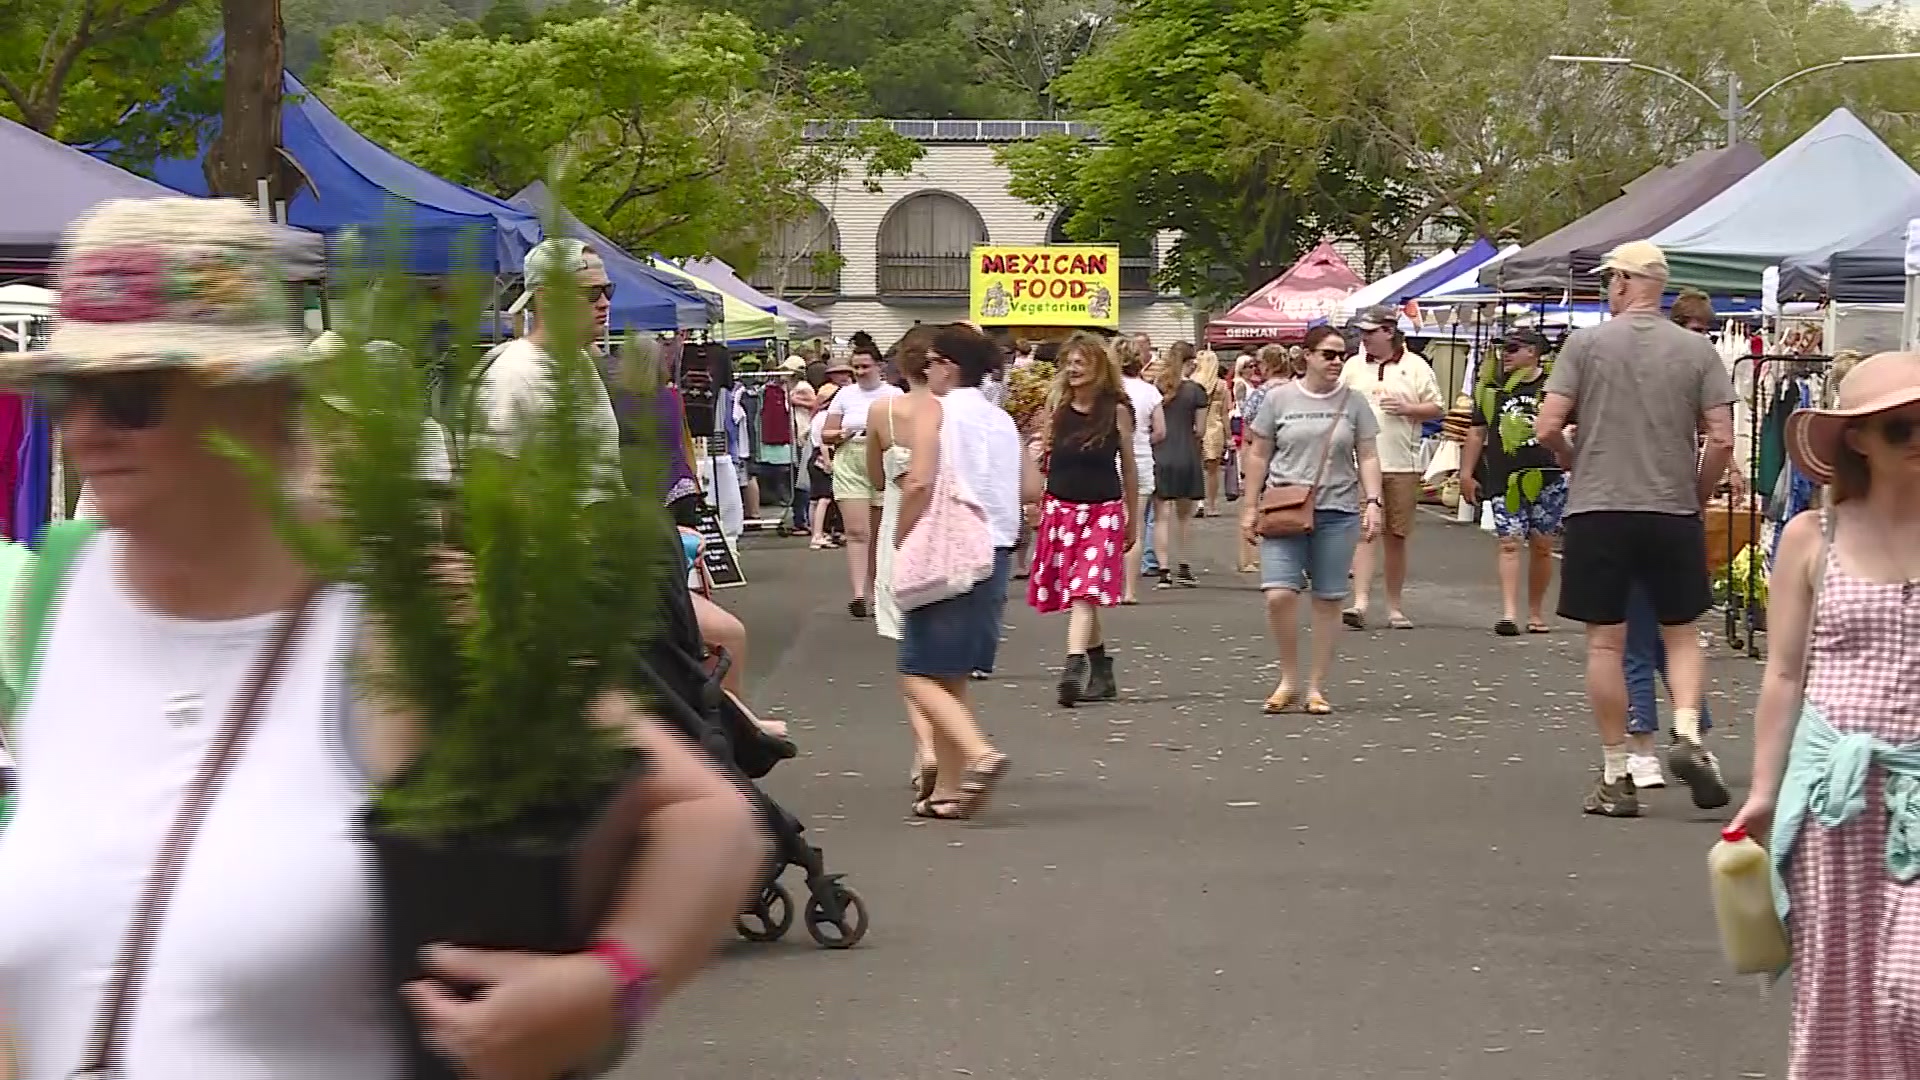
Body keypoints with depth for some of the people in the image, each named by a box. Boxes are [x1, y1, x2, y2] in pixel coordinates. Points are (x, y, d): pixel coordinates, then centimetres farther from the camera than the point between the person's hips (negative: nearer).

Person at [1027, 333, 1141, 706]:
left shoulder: (1116, 410, -2)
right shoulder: (1057, 408, 6)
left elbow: (1129, 468, 6)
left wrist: (1133, 519, 10)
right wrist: (1037, 455, -9)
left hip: (1103, 511, -4)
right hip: (1060, 507, 4)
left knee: (1085, 591, -18)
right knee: (1078, 596, 10)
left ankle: (1075, 667, -28)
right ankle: (1102, 674, 24)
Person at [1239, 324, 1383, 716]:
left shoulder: (1353, 402, 7)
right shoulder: (1279, 398, 4)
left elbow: (1367, 458, 8)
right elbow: (1258, 455, 8)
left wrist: (1372, 502, -4)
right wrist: (1251, 507, 4)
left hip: (1337, 512, 1)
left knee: (1328, 600, 3)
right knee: (1279, 595, -13)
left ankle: (1316, 687, 12)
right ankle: (1288, 679, 5)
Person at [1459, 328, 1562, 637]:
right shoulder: (1492, 388, 11)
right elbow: (1477, 432, 16)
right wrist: (1466, 473, 13)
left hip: (1547, 478, -1)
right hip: (1504, 481, 1)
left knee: (1541, 546, 6)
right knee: (1509, 544, -8)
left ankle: (1536, 613, 18)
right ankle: (1509, 613, -14)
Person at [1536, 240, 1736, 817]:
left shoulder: (1586, 343, -2)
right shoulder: (1697, 351, 2)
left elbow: (1548, 428, -6)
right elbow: (1721, 440, -3)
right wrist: (1697, 496, 12)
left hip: (1597, 510, -1)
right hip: (1673, 512, 1)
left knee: (1605, 644, 4)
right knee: (1681, 634, 14)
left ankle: (1615, 777, 6)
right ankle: (1687, 732, -10)